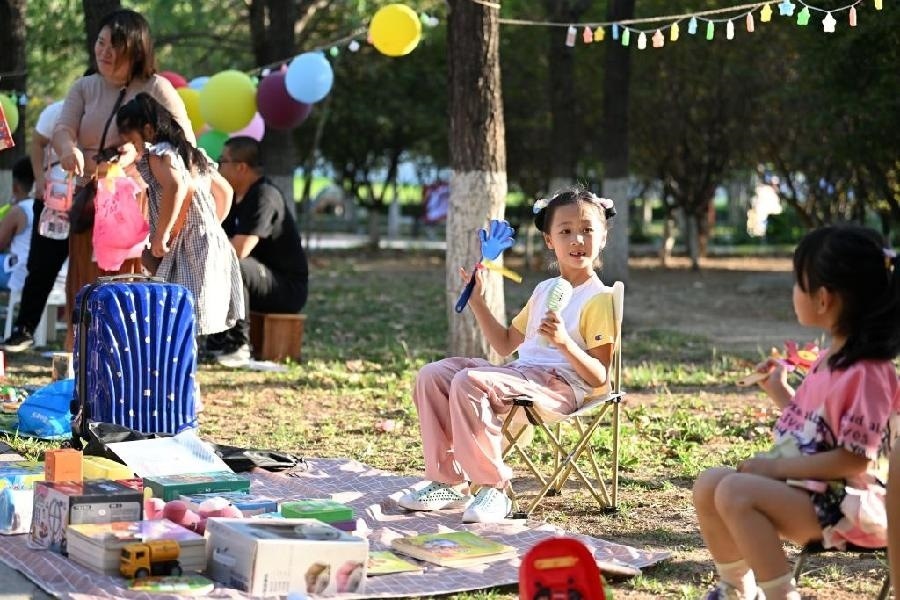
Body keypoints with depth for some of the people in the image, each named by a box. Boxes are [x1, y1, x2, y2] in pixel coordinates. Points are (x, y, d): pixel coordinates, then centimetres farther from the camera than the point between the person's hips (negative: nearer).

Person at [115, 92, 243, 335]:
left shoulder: (157, 154, -7)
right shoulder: (190, 153, 20)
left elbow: (175, 187, -28)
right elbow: (225, 190, 30)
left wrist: (162, 235, -22)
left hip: (190, 250, -9)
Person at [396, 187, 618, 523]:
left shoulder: (599, 298, -5)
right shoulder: (544, 290, 21)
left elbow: (599, 377, -11)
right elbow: (506, 345, 27)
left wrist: (565, 342, -27)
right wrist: (477, 301, 19)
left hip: (559, 386, -9)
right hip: (521, 373, 9)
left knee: (469, 381, -31)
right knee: (433, 375, -4)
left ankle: (493, 488, -23)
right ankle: (448, 481, -3)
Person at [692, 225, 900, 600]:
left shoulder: (867, 372, -21)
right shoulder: (831, 358, 9)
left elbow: (855, 457, -22)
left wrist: (778, 466, -19)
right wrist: (778, 390, 12)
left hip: (847, 502, -10)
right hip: (809, 485, 10)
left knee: (736, 493, -27)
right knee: (708, 485, 4)